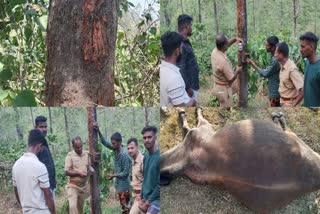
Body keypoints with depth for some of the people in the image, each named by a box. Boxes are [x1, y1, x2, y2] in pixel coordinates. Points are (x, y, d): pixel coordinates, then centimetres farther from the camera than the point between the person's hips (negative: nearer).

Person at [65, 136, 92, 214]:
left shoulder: (87, 154, 4)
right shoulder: (70, 155, -10)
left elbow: (89, 166, 14)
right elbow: (66, 172, -14)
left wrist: (91, 170, -9)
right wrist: (78, 173, -25)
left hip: (84, 185, 5)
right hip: (73, 186, -5)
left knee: (80, 207, 13)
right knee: (73, 206, -15)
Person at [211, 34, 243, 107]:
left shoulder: (215, 51, -6)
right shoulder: (223, 61, -31)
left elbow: (227, 44, 16)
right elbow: (231, 78, -22)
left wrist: (235, 39, 2)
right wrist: (237, 71, -4)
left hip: (218, 87, 9)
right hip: (224, 89, -9)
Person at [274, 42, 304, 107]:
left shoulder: (292, 69, -24)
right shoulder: (283, 67, 2)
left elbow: (302, 92, -26)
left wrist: (293, 106, -21)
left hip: (289, 104, -8)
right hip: (282, 102, 8)